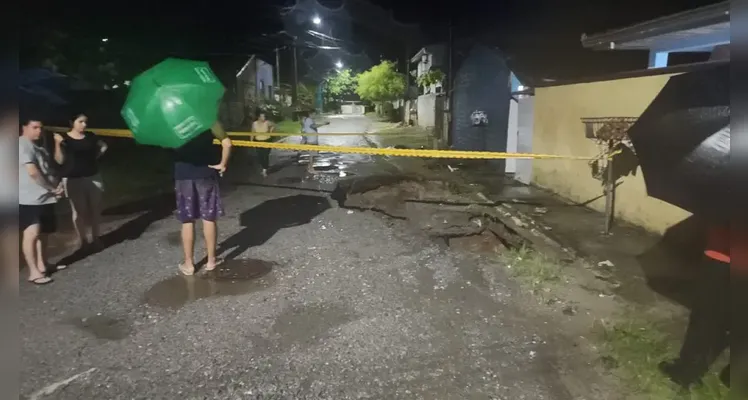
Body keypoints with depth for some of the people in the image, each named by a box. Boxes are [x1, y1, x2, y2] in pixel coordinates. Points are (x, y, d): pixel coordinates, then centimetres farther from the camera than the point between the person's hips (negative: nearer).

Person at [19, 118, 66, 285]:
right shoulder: (22, 145, -11)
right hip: (29, 199, -9)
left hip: (45, 198, 9)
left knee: (43, 232, 15)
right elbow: (32, 172, -19)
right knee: (31, 233, -13)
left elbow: (48, 170, 19)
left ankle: (42, 264, 26)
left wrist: (57, 185, -1)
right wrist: (52, 188, -10)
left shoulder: (40, 148, 16)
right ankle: (33, 272, -10)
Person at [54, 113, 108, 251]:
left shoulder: (91, 136, 4)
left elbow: (103, 147, 21)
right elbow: (60, 160, -8)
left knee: (95, 209, 7)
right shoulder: (64, 138, -5)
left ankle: (95, 238, 19)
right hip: (73, 180, -3)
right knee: (79, 210, 2)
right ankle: (83, 240, 11)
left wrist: (97, 155, 2)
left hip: (93, 177, 4)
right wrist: (58, 144, -20)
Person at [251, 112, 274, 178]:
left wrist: (270, 131, -6)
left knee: (266, 156, -6)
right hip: (258, 141, 2)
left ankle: (264, 171, 0)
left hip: (267, 141, -2)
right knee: (260, 156, 5)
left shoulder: (267, 122, -10)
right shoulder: (254, 124, -6)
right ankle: (263, 168, 27)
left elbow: (273, 126, 9)